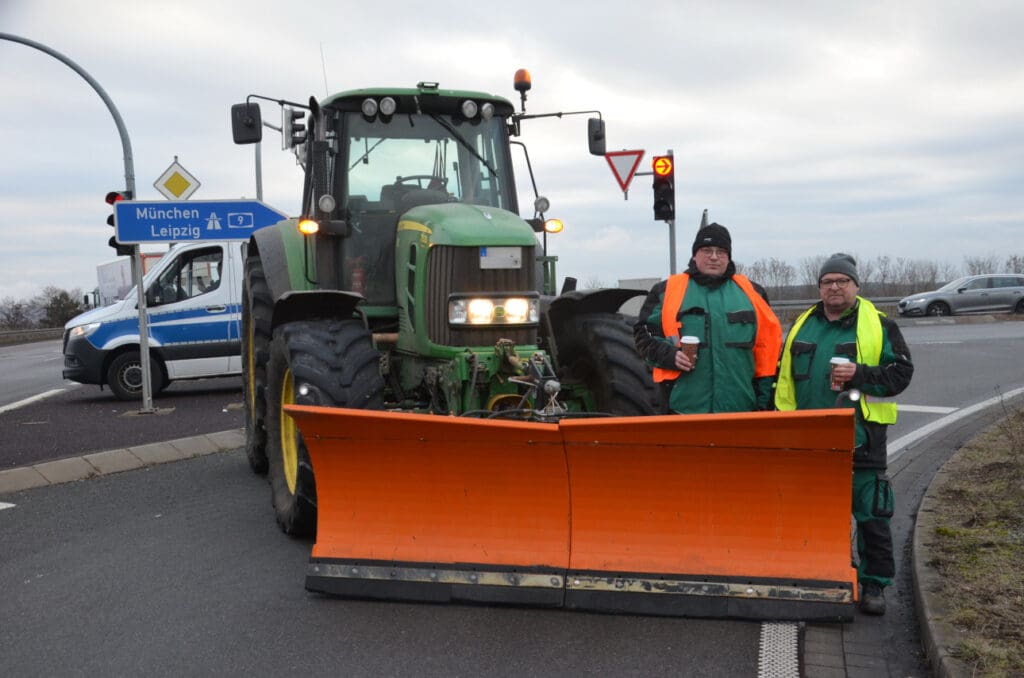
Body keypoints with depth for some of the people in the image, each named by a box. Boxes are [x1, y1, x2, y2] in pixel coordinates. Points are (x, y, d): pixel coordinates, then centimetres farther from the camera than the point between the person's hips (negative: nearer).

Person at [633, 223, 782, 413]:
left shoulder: (751, 292, 12)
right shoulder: (667, 291, 5)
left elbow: (769, 343, 13)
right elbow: (643, 332, 9)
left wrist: (764, 398, 9)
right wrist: (669, 355, -10)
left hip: (741, 409, 2)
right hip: (685, 408, -2)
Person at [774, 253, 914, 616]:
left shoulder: (879, 326, 0)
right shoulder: (802, 326, 12)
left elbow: (901, 372, -4)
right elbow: (784, 376, 15)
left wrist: (860, 375, -18)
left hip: (861, 437, -4)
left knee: (870, 514, 0)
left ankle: (874, 584, 12)